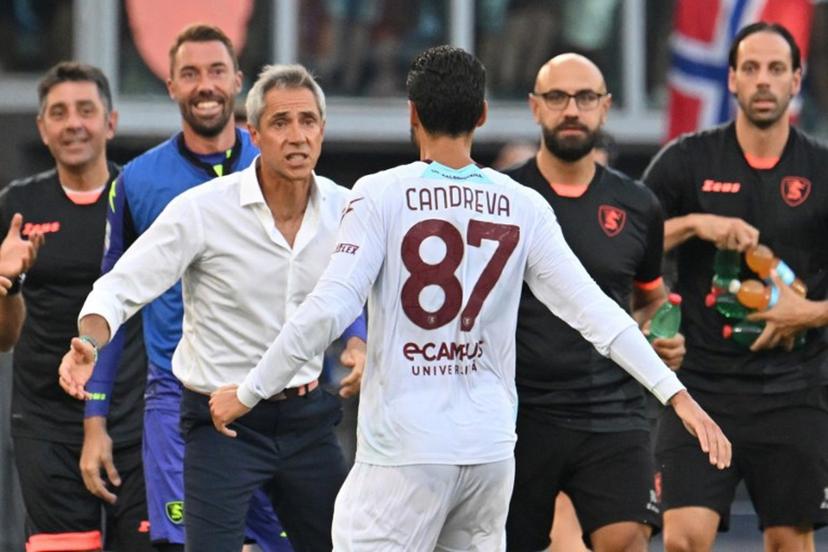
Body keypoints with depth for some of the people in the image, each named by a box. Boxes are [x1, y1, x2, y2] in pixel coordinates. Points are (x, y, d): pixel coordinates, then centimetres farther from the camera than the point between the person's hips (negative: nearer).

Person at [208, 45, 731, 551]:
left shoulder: (381, 195, -7)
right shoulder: (523, 207, 4)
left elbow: (329, 310, -13)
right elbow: (594, 310, 1)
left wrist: (248, 393, -4)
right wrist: (676, 393, 5)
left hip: (403, 448, -5)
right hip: (490, 445, 5)